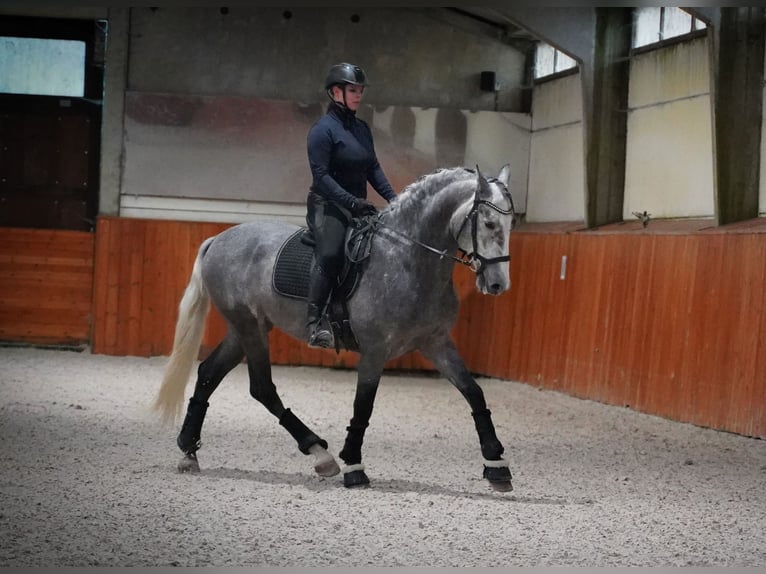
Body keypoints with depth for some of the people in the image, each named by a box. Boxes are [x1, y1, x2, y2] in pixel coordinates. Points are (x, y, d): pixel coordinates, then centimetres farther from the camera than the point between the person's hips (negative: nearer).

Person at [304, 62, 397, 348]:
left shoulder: (362, 128, 15)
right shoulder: (323, 129, -9)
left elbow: (373, 168, 18)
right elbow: (321, 175, -16)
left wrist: (392, 197, 3)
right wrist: (351, 201, -25)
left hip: (357, 205, 9)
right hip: (327, 206, -9)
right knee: (330, 253, -31)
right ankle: (313, 324, -37)